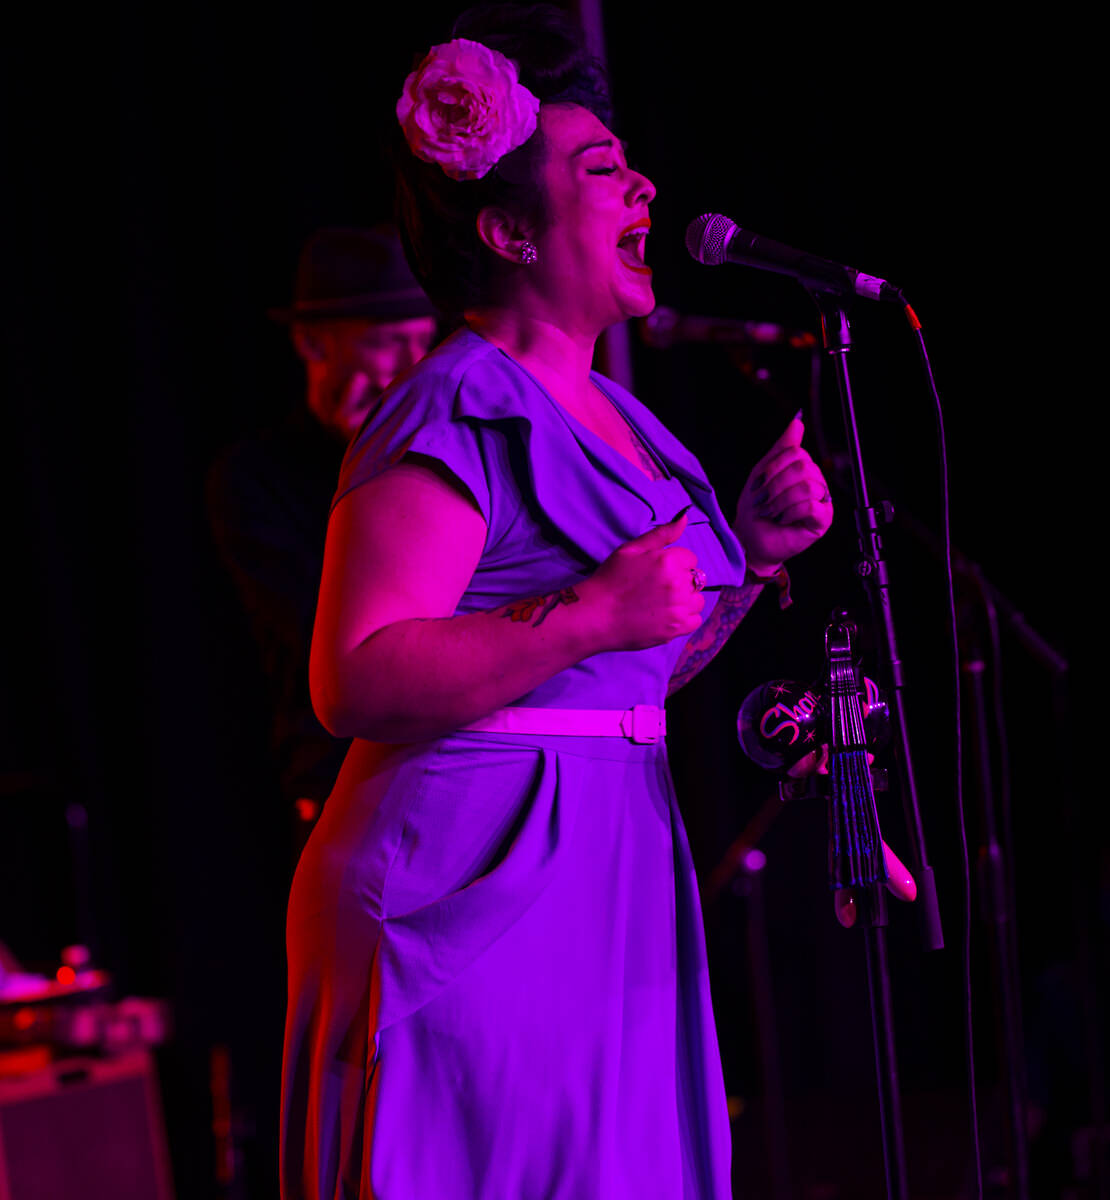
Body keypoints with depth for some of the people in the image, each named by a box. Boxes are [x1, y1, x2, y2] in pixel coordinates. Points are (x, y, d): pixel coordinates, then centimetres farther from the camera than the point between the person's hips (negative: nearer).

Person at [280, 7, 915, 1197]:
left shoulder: (607, 411, 16)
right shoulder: (456, 414, -12)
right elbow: (355, 682, -22)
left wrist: (752, 551, 10)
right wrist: (594, 616, -25)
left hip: (606, 888, 9)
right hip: (480, 883, -9)